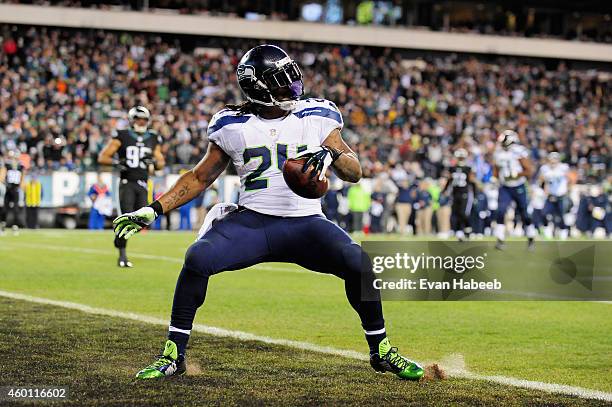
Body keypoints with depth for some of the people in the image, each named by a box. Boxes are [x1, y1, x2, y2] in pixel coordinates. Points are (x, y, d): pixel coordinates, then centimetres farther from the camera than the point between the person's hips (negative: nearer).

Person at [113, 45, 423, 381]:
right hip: (252, 221, 0)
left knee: (358, 263, -24)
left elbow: (355, 172, 2)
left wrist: (331, 153, -21)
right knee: (197, 259, -25)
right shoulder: (233, 126, 2)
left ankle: (381, 350, -1)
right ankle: (173, 355, -10)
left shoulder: (316, 117, 1)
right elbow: (200, 178, 10)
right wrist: (154, 210, 1)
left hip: (305, 223, 0)